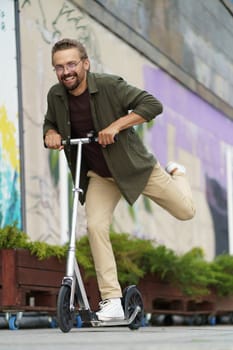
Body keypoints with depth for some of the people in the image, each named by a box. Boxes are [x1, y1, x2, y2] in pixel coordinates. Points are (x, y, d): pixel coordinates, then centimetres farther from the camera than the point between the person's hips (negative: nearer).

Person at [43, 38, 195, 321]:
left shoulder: (110, 86, -23)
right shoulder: (56, 96, -8)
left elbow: (153, 105, -24)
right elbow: (49, 124, 11)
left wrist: (116, 125, -34)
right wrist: (51, 133, -14)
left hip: (133, 165, -3)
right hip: (99, 176, 3)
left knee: (185, 212, 5)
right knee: (95, 226, -20)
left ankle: (176, 173, 43)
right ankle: (112, 301, -14)